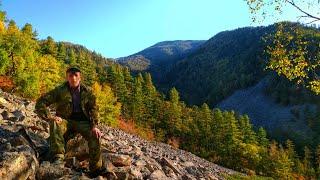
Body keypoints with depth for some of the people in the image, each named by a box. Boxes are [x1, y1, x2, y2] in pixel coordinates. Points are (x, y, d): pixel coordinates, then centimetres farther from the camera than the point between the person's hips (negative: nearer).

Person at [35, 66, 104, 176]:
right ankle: (58, 156, -33)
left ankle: (96, 169, -12)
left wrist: (94, 125, -13)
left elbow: (93, 109, 0)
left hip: (82, 121, 1)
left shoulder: (87, 91, -1)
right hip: (65, 120, -1)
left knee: (95, 135, -24)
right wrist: (50, 117, -23)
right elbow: (40, 103, -9)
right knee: (55, 123, -33)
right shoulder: (60, 90, -7)